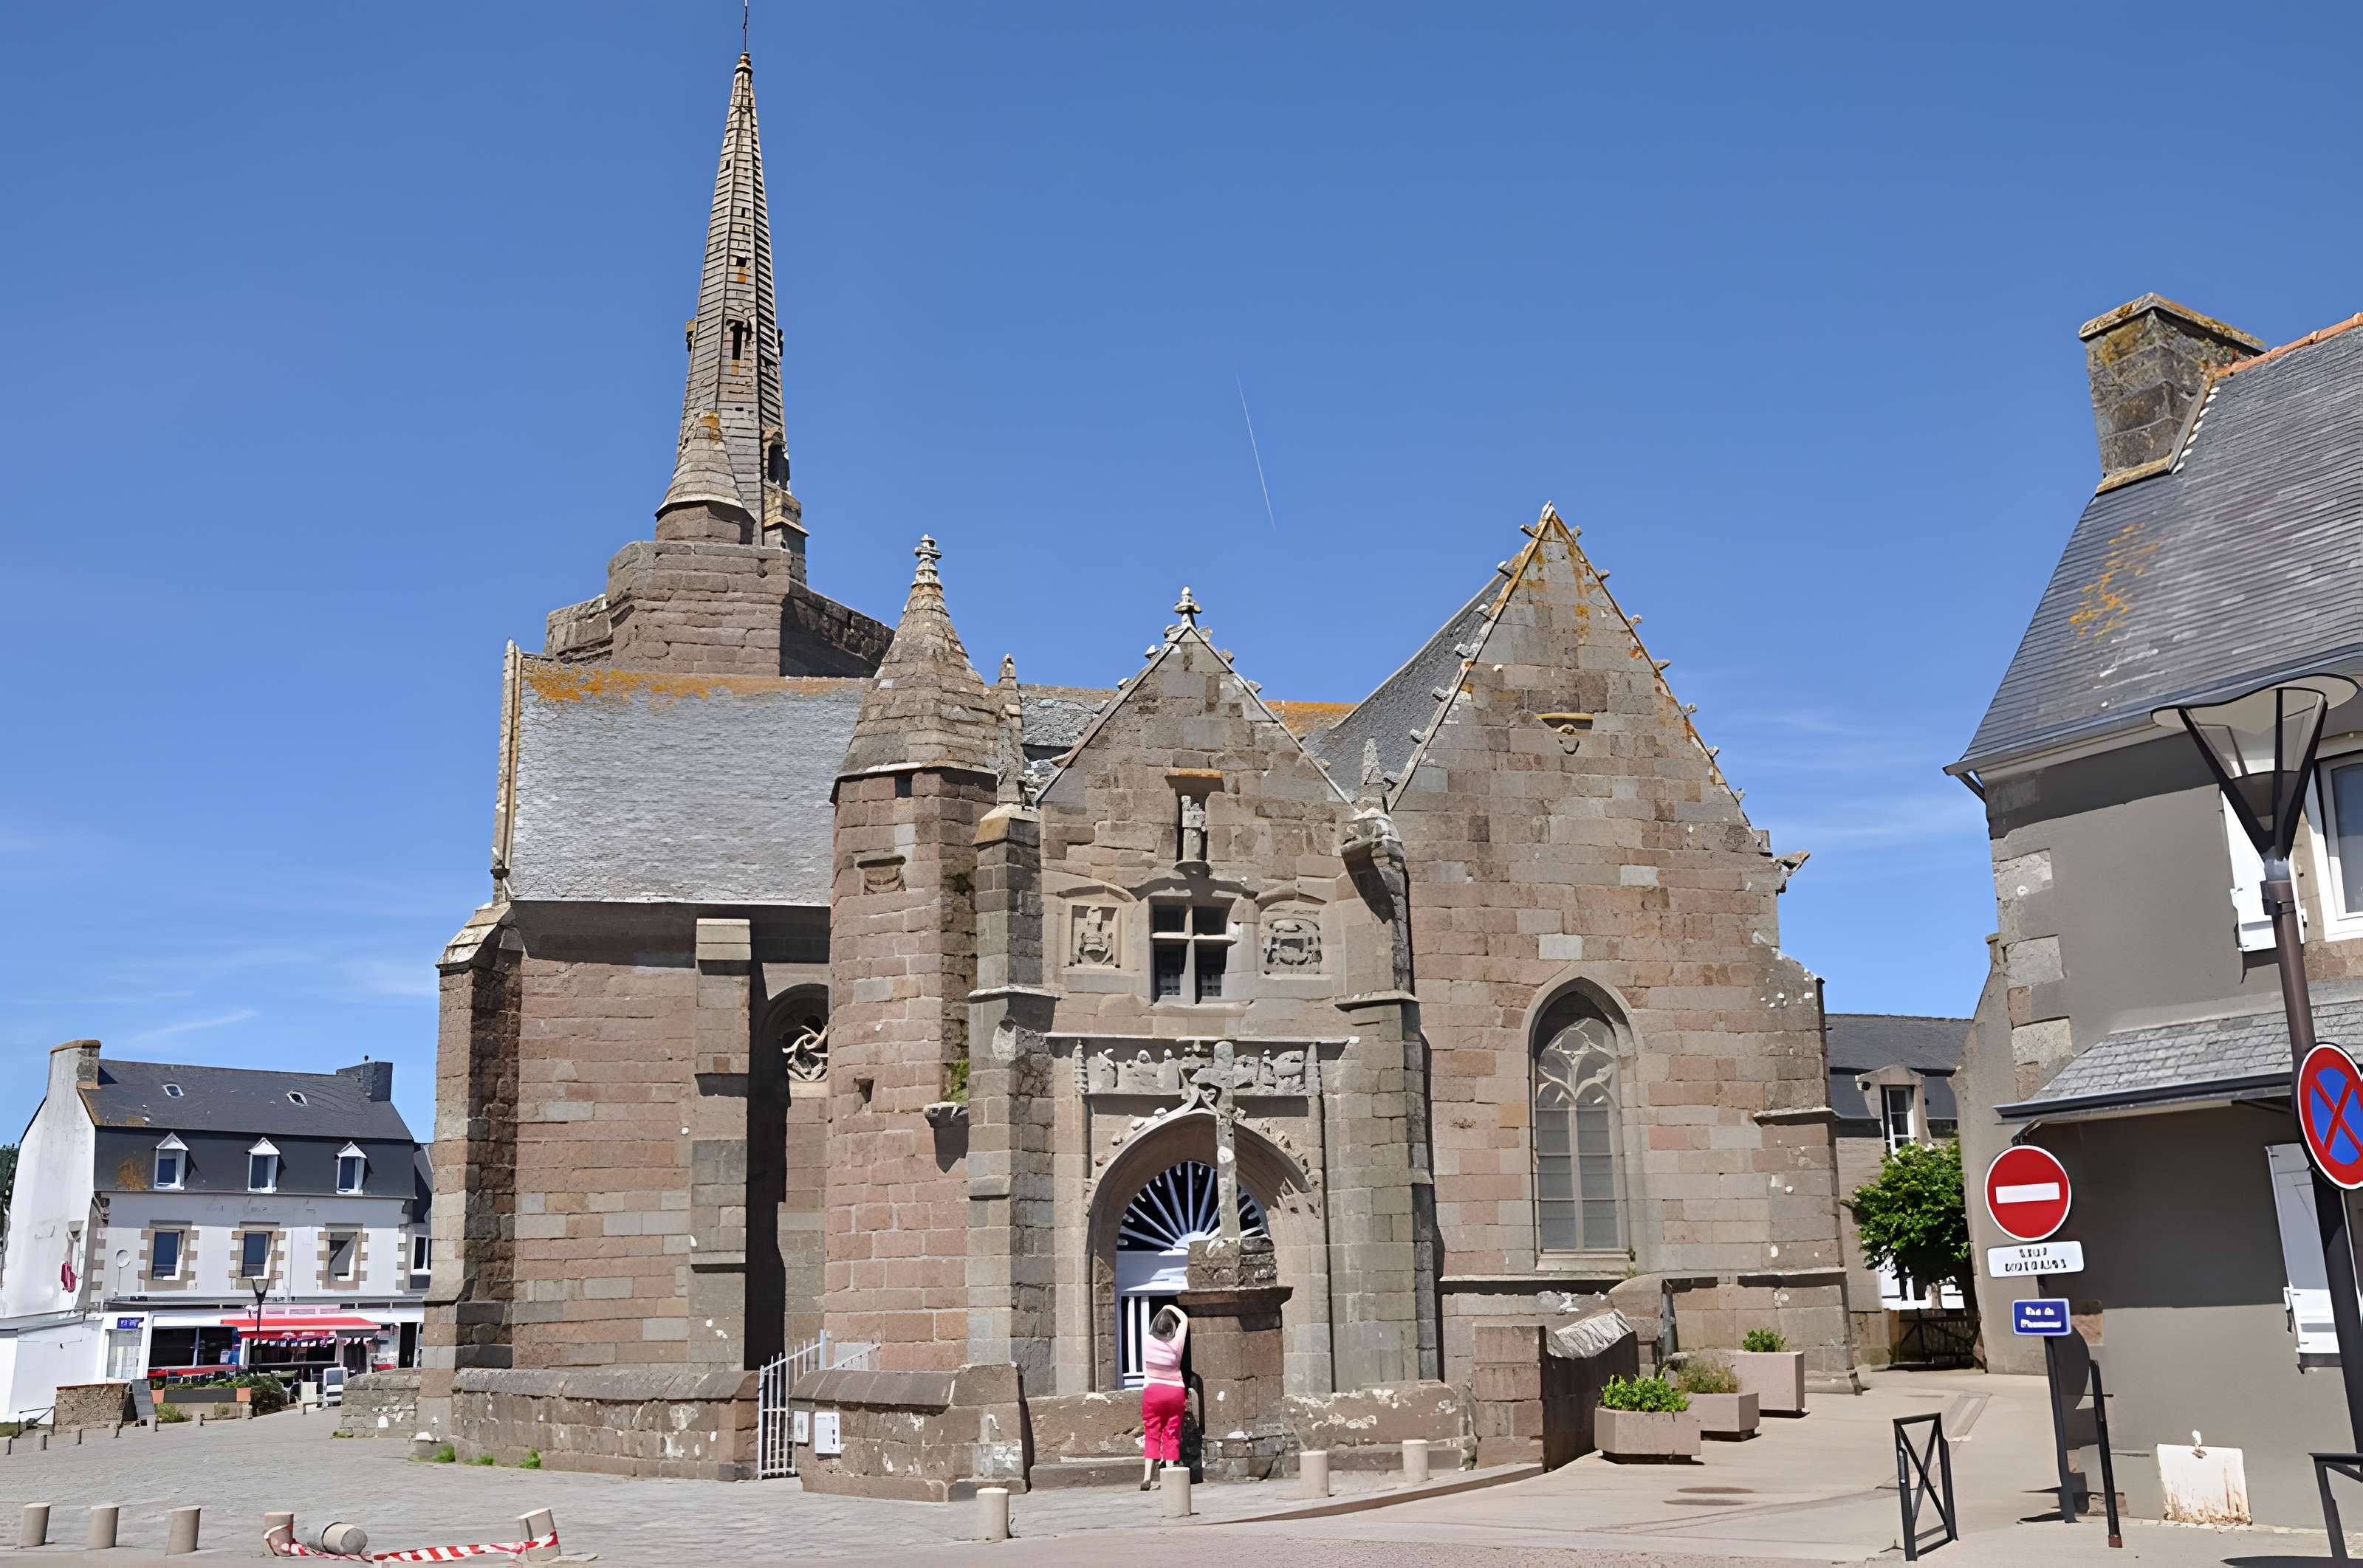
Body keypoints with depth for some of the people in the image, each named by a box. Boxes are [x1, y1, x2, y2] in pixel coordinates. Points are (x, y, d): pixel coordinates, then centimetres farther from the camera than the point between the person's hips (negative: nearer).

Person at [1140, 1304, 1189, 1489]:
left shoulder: (1148, 1343, -3)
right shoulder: (1176, 1343, -1)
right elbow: (1184, 1319, 14)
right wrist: (1171, 1308, 26)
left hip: (1152, 1389, 0)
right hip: (1175, 1392, 1)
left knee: (1151, 1434, 3)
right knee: (1172, 1435, 6)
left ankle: (1147, 1478, -6)